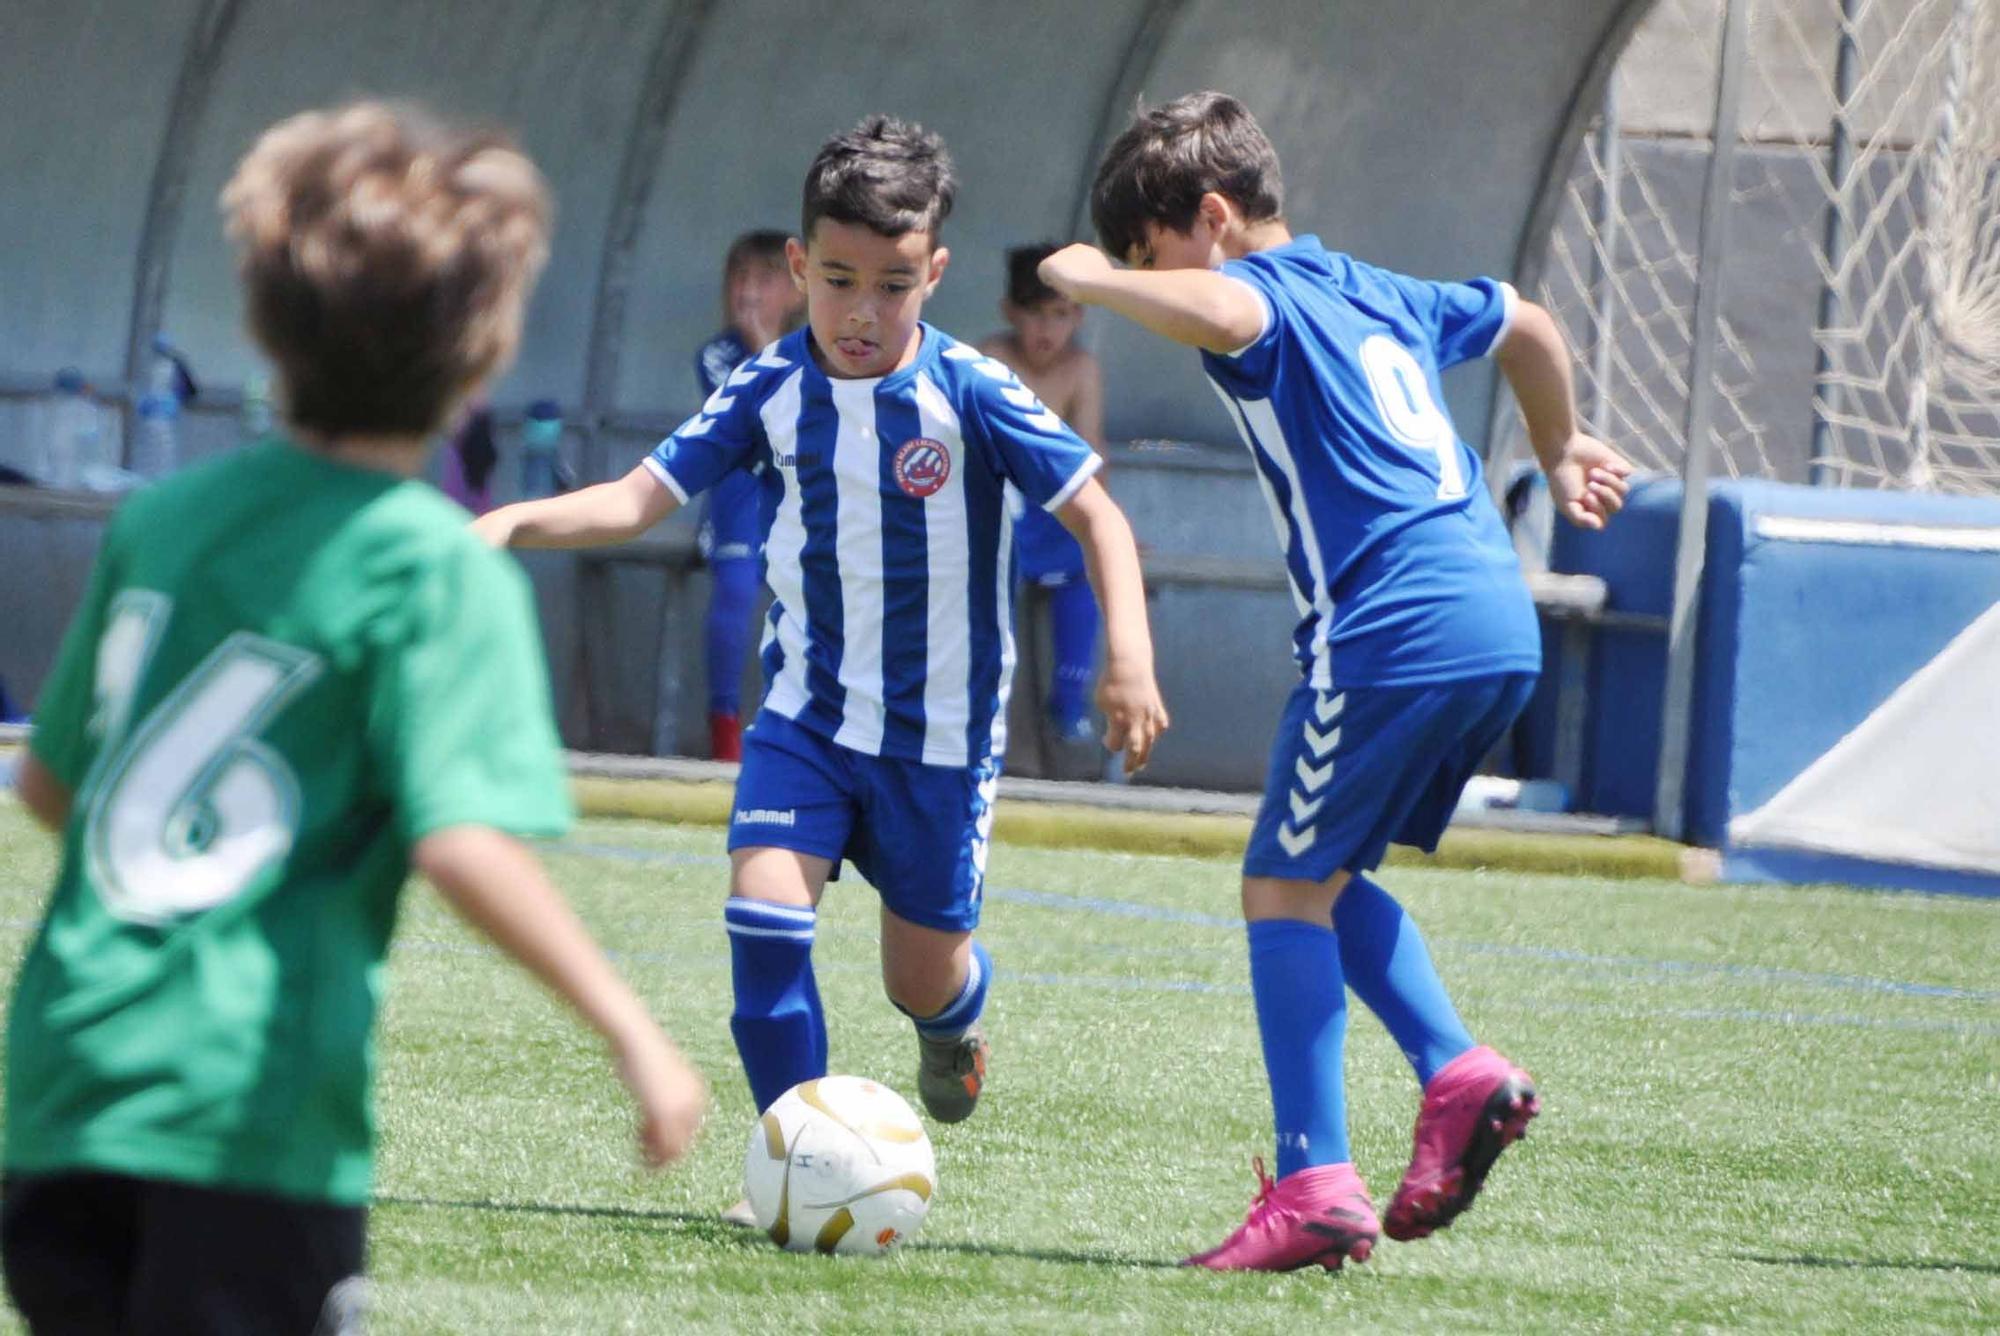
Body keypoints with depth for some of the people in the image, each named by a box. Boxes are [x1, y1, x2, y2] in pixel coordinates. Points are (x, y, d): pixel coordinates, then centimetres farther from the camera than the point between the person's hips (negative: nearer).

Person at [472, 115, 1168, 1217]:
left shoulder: (970, 396, -15)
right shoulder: (770, 392, -6)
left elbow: (1096, 515, -13)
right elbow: (641, 497, -8)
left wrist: (1129, 658, -25)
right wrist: (513, 523, -24)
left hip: (940, 730, -2)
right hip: (811, 712, 2)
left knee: (921, 976, 6)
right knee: (764, 911, -19)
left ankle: (958, 1010, 46)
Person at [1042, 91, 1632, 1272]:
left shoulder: (1265, 294, -3)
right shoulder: (1384, 294, 23)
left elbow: (1222, 313, -29)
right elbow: (1527, 324, 39)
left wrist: (1091, 279, -12)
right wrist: (1560, 448, 56)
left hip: (1394, 632, -9)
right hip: (1504, 629, 9)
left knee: (1286, 886, -3)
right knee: (1323, 874, 21)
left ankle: (1316, 1186, -10)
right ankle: (1458, 1075, 5)